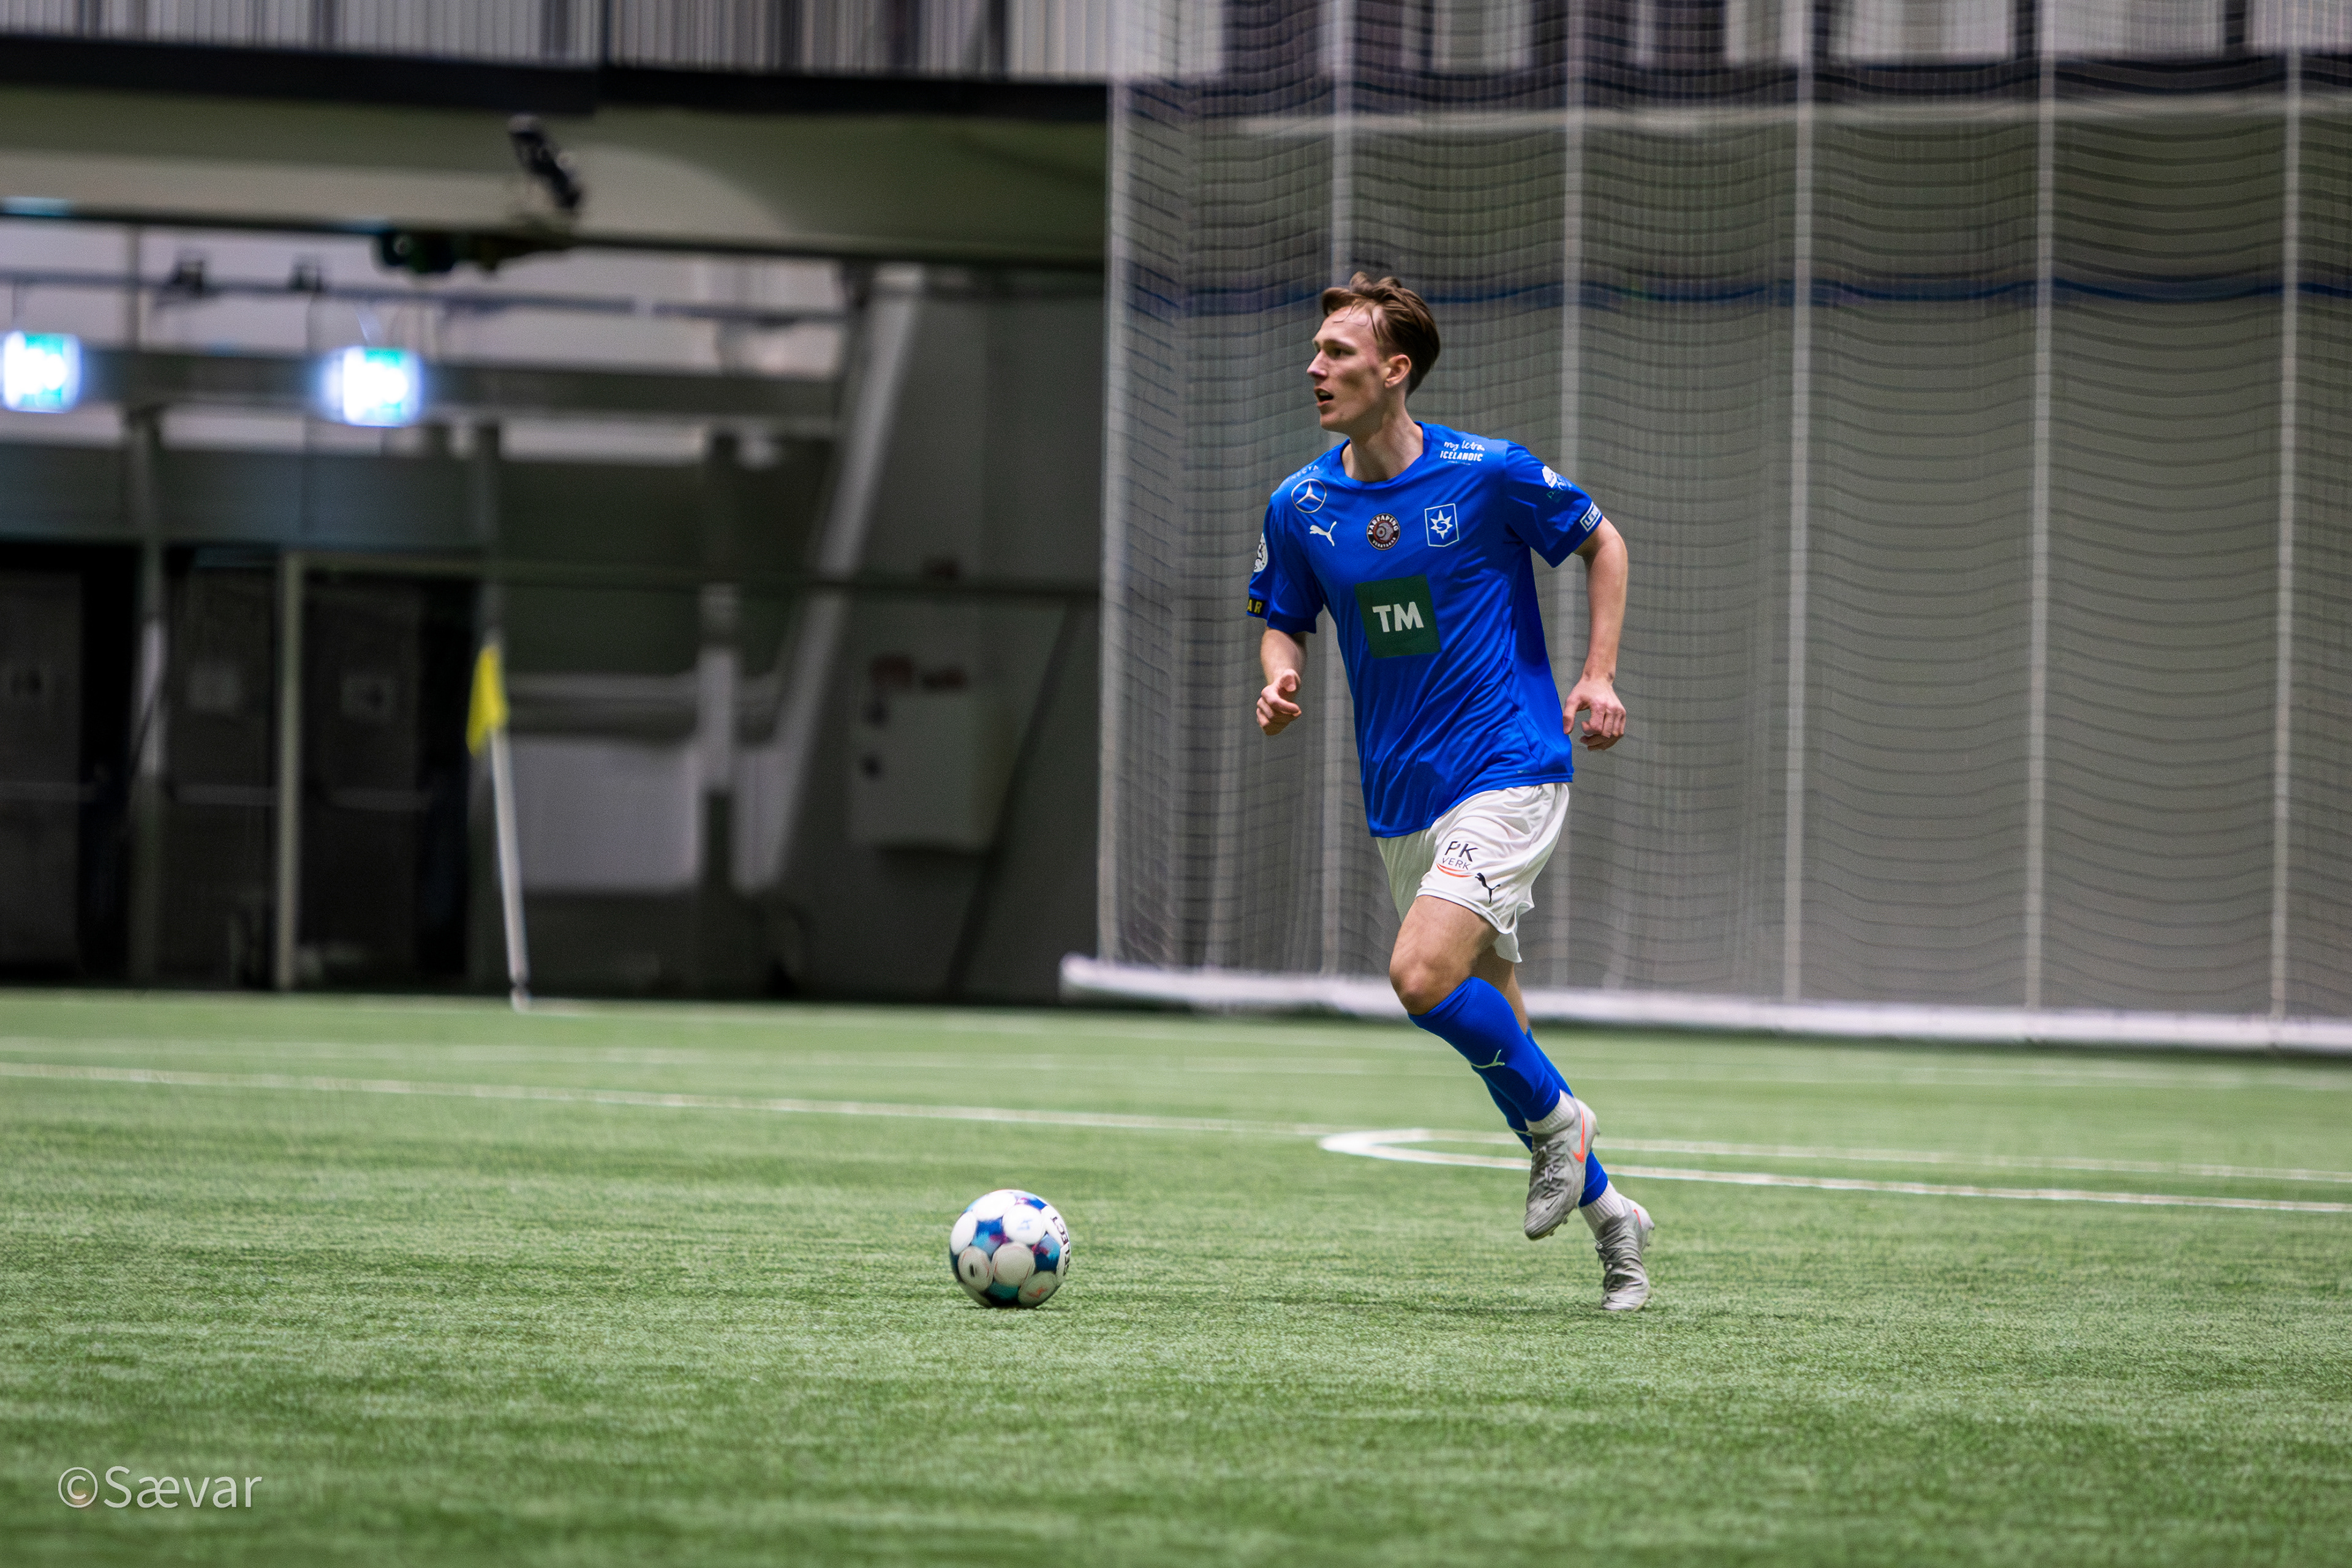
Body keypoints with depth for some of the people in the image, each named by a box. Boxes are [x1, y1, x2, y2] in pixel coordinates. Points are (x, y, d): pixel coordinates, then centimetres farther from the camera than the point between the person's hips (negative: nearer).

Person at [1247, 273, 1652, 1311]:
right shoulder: (1299, 506, 2)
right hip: (1401, 798, 5)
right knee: (1489, 1025, 9)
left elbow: (1601, 542, 6)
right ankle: (1604, 1210, 27)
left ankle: (1553, 1120, 1)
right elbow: (1284, 618, 16)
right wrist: (1279, 680, -6)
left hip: (1508, 769, -5)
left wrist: (1598, 676, -3)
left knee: (1423, 976, -24)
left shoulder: (1490, 475, -10)